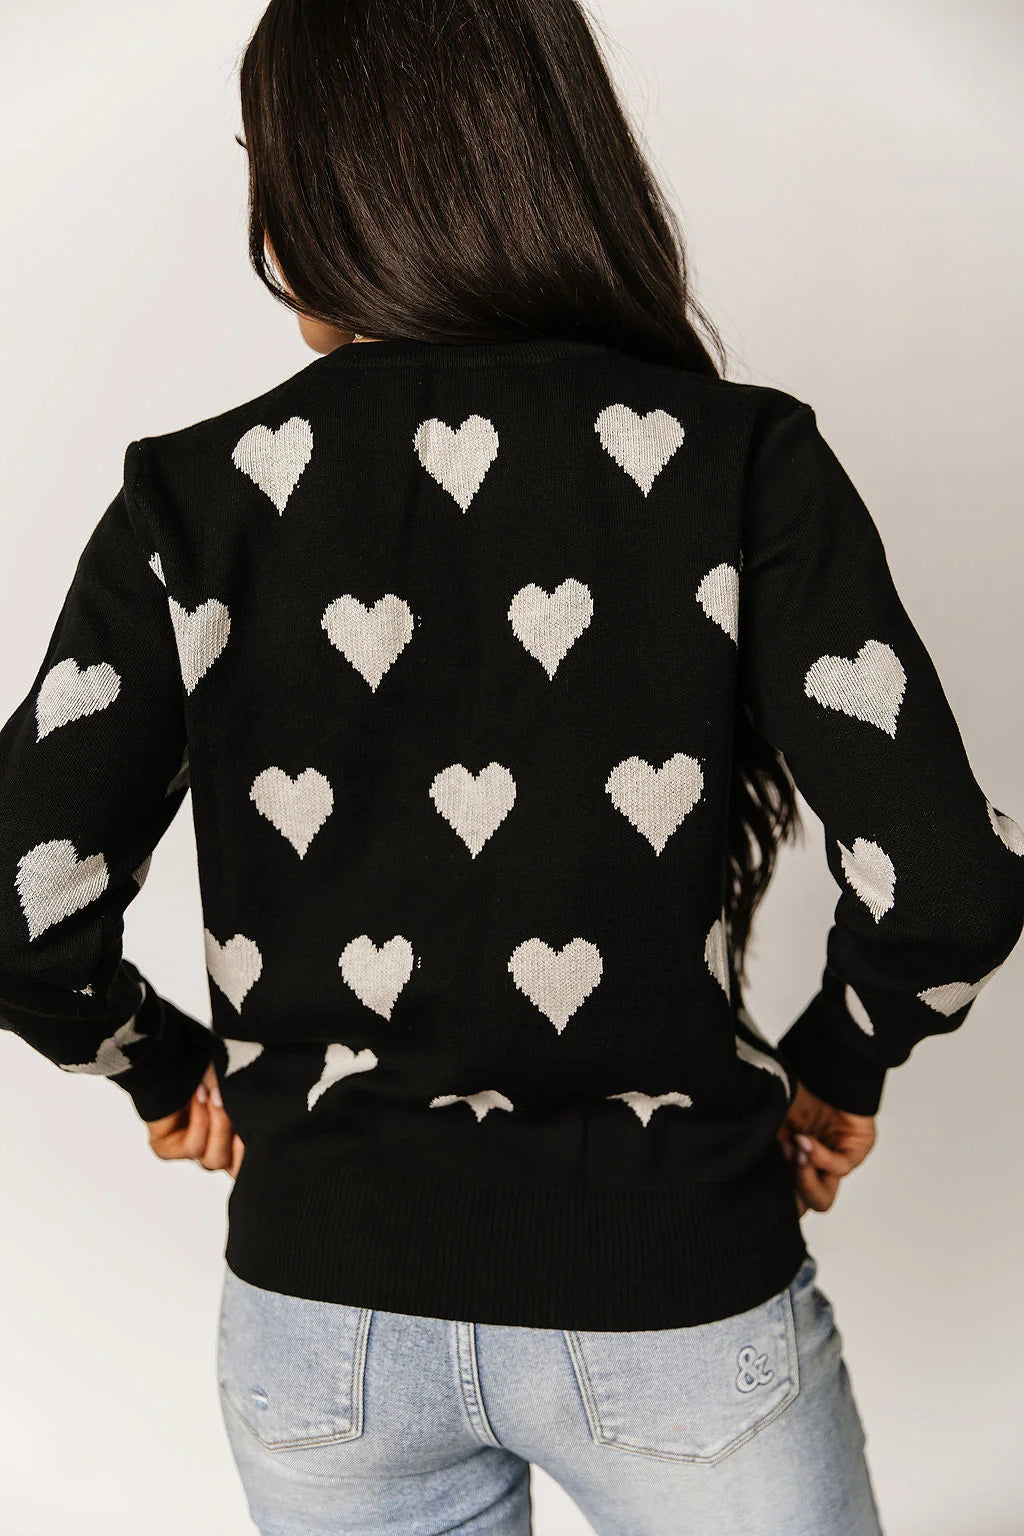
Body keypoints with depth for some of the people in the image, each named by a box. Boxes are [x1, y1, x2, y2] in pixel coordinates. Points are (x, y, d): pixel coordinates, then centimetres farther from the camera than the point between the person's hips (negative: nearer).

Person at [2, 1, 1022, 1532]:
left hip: (321, 1305, 2)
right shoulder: (743, 460, -11)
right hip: (675, 1291, -1)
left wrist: (169, 1065, 8)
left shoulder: (199, 496, -9)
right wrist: (837, 1062, 3)